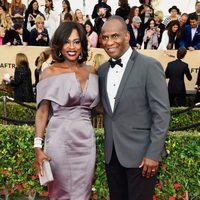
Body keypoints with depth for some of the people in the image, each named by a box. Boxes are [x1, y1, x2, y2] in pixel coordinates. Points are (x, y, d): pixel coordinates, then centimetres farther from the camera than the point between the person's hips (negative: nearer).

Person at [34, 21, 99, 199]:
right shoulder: (50, 73, -4)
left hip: (86, 139, 3)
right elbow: (42, 112, -6)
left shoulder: (91, 71, 7)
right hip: (60, 139, -3)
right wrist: (38, 147, -13)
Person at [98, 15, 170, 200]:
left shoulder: (149, 66, -11)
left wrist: (153, 154, -16)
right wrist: (108, 147, 5)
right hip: (112, 154, 6)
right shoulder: (102, 70, 8)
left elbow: (161, 113, -13)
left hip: (140, 154, -5)